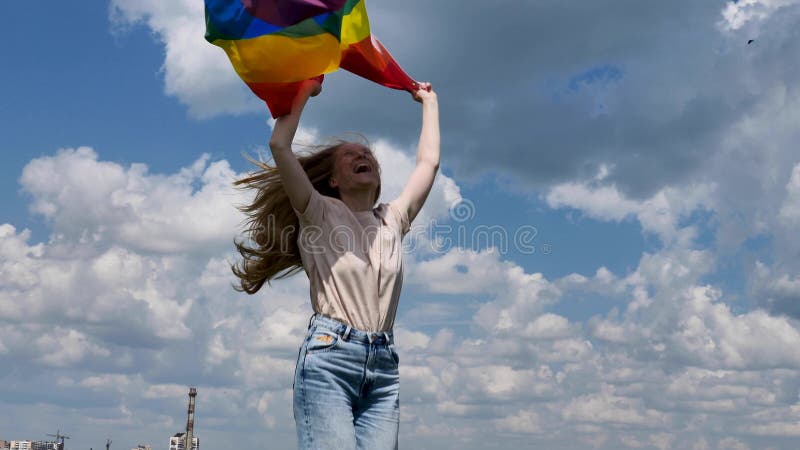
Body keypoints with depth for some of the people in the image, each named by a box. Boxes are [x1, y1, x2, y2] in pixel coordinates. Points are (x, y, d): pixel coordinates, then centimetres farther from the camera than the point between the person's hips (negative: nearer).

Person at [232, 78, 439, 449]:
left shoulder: (393, 220, 20)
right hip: (329, 356, -4)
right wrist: (306, 90, 11)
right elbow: (280, 145, -1)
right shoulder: (320, 214, 8)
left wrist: (429, 101, 36)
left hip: (383, 365, 5)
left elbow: (429, 161, 26)